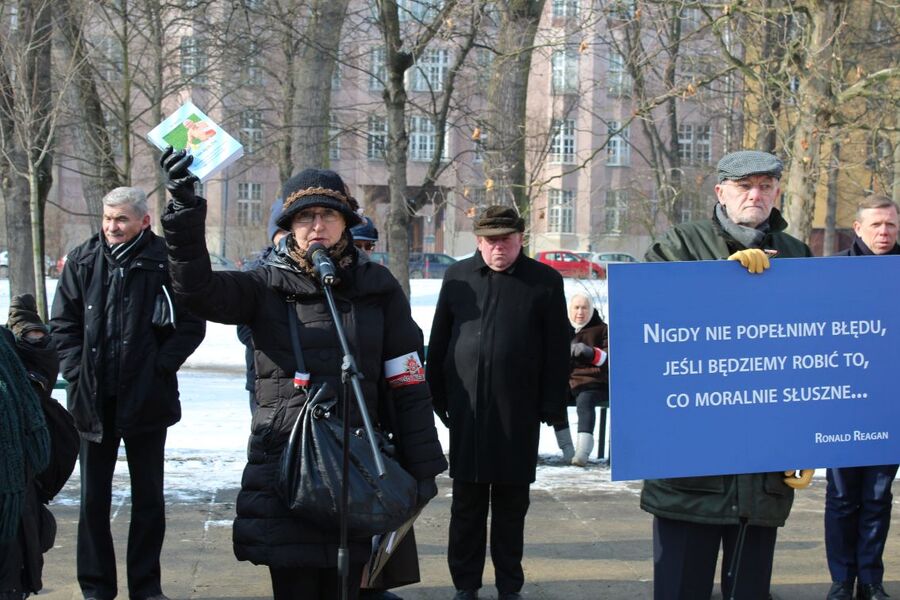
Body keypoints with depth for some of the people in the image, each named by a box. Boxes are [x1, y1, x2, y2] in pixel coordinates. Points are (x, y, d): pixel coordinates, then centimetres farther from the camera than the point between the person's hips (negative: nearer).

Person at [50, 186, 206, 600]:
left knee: (148, 497, 9)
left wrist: (160, 367, -11)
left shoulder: (165, 262, -6)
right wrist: (78, 372, -4)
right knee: (93, 498, 9)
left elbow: (192, 325, -3)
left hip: (146, 399, -2)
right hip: (94, 401, 2)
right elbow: (63, 324, 7)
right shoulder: (82, 261, 2)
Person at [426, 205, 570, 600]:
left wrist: (552, 406, -5)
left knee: (511, 504, 8)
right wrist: (438, 397, 5)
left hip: (518, 413, -1)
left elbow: (557, 350, 0)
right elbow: (438, 341, 10)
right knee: (467, 502, 7)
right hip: (467, 410, 1)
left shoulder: (545, 281, 1)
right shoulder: (457, 277, 7)